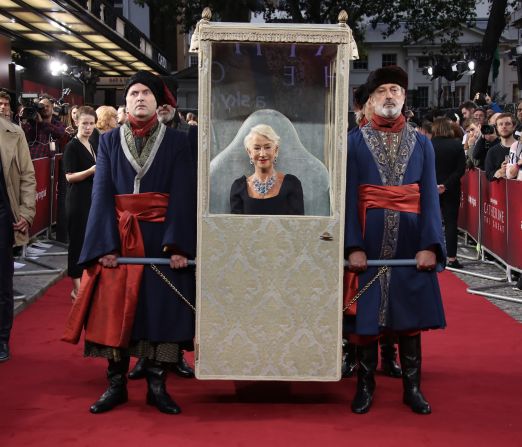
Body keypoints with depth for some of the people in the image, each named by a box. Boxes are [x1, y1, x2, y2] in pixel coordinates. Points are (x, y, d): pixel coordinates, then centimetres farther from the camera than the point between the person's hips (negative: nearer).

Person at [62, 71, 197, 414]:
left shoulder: (176, 141, 3)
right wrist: (106, 243, -12)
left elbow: (183, 195, -6)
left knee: (163, 308, -1)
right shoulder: (109, 141, 8)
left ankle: (157, 386, 9)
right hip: (118, 237, 1)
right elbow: (102, 193, 0)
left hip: (162, 237, -1)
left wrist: (178, 243, -17)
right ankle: (116, 384, 12)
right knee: (114, 309, 1)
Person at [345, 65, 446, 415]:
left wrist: (429, 245, -8)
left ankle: (412, 388, 17)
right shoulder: (355, 141, 1)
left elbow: (430, 197, 2)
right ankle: (365, 387, 16)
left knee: (410, 313, 6)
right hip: (370, 241, -2)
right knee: (367, 315, 4)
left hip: (410, 241, 2)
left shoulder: (422, 143, 7)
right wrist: (353, 246, -13)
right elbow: (350, 197, -4)